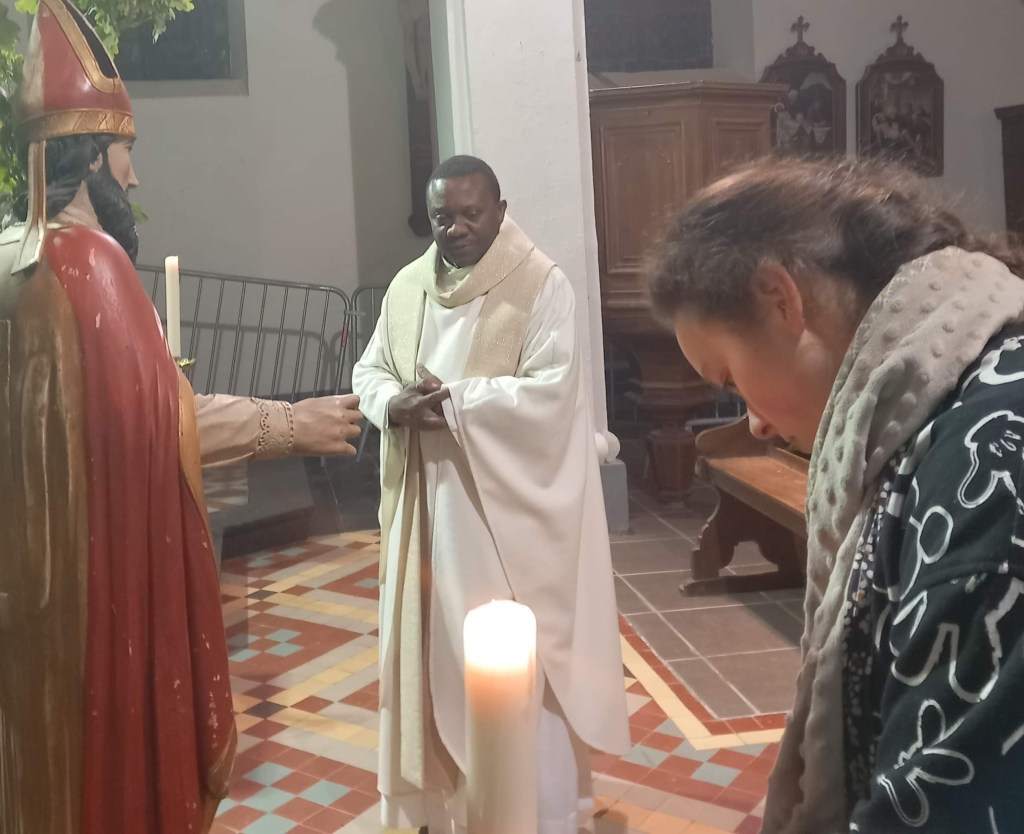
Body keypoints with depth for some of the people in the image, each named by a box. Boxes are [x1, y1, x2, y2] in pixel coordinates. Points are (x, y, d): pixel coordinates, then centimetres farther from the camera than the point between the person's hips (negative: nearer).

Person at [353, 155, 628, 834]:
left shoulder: (542, 285, -9)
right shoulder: (407, 287, 9)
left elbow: (550, 392, -17)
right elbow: (369, 370, 11)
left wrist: (451, 401, -20)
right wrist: (392, 404, -12)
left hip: (510, 512, -5)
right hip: (428, 508, 6)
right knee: (439, 651, 14)